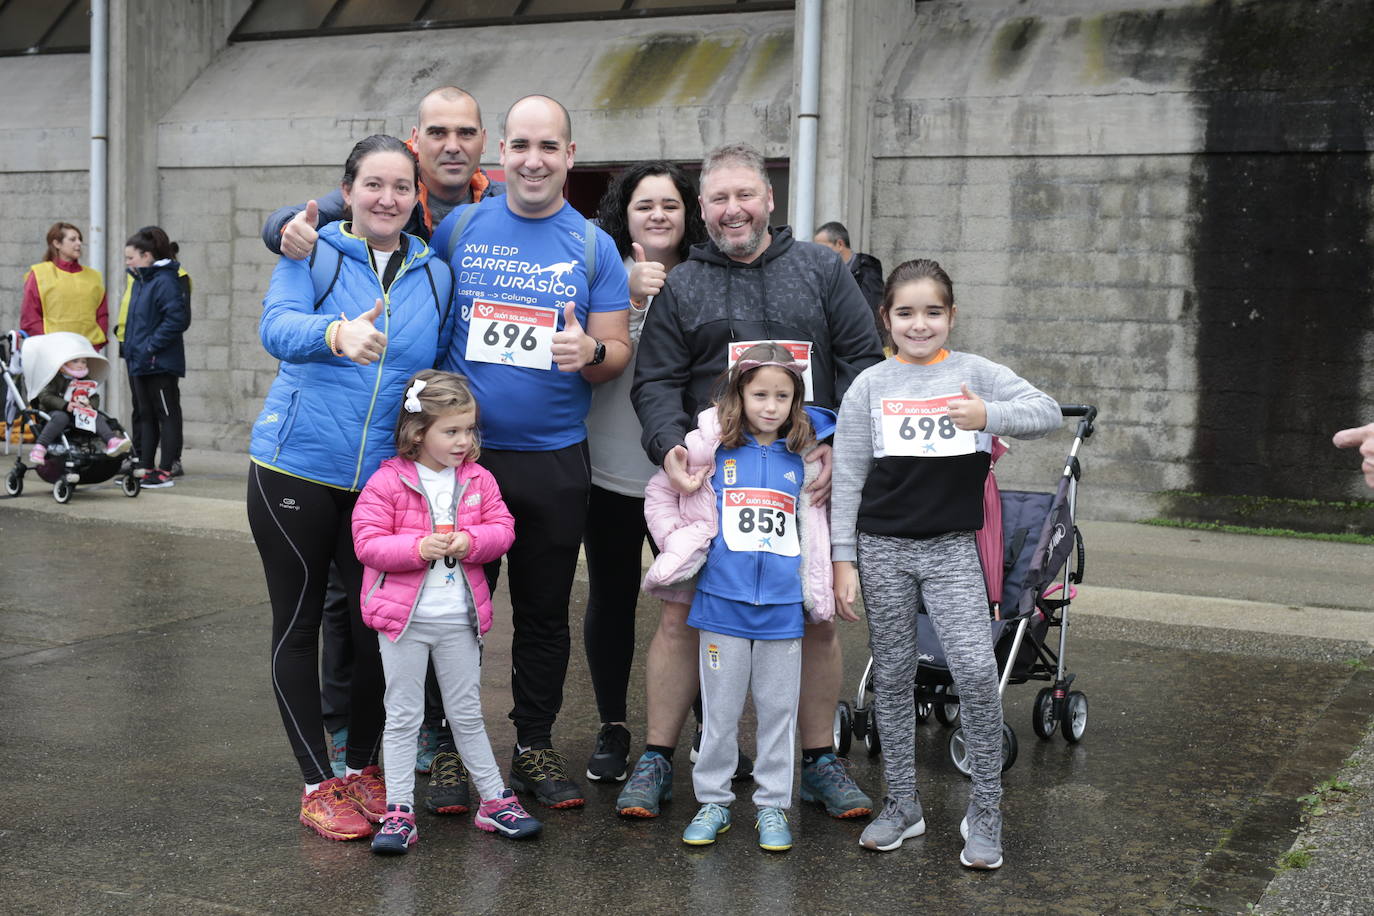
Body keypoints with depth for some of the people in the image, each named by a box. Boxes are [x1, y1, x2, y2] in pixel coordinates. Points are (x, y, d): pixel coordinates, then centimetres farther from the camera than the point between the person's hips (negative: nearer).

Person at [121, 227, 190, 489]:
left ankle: (165, 471, 2)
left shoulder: (166, 281, -15)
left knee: (167, 416, -1)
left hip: (161, 364, -10)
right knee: (145, 416, 14)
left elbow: (177, 319, -22)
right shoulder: (140, 282, 13)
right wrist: (129, 346, 12)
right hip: (139, 362, 10)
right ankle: (145, 468, 22)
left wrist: (151, 347, -21)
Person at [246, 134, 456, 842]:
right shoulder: (314, 253, -2)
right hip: (295, 469, -2)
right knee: (299, 624, 5)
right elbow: (277, 326, -21)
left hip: (383, 480, 3)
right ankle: (318, 785, 17)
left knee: (379, 625, 5)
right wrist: (338, 333, -41)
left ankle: (362, 769, 26)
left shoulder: (435, 275, 9)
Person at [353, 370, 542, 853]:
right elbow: (367, 542, -12)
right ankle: (399, 812, 11)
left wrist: (471, 541, -17)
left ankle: (495, 799, 24)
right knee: (403, 716, 5)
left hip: (459, 618, 3)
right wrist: (417, 548, -25)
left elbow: (502, 528, 3)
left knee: (467, 713, 14)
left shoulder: (478, 479, 3)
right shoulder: (387, 482, -9)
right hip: (403, 616, -3)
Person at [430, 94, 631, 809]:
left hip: (554, 462, 1)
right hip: (461, 453, 0)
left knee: (544, 612, 10)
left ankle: (535, 748, 24)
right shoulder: (458, 228, 3)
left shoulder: (594, 247, 4)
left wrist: (591, 353, -20)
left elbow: (619, 350, 3)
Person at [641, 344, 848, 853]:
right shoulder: (713, 449, 1)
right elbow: (657, 496, 9)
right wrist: (680, 545, 0)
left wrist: (819, 596, 14)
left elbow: (814, 531, 16)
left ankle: (772, 805, 20)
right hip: (722, 602, -1)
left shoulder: (803, 459, 6)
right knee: (720, 711, 7)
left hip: (783, 607, 2)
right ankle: (713, 801, 20)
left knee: (778, 710, 8)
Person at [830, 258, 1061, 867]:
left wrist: (989, 416, -21)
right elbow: (847, 479, 3)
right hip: (882, 547, 1)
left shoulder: (975, 374, 3)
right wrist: (842, 560, -2)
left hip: (951, 548, -1)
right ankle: (902, 804, 22)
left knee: (976, 670, -12)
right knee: (892, 677, 8)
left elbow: (1048, 413, -4)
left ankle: (985, 812, 3)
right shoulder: (870, 386, 3)